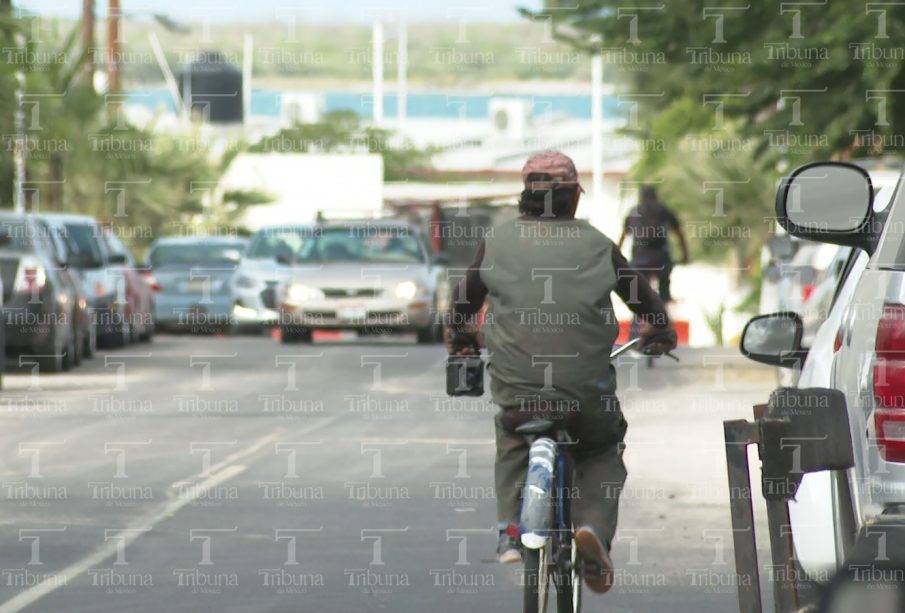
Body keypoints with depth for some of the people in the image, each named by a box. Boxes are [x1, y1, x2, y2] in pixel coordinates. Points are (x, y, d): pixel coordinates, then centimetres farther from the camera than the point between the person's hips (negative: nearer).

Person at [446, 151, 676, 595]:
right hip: (587, 387, -1)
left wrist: (459, 334, 37)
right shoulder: (596, 245, 4)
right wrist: (658, 328, 34)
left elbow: (465, 298, 16)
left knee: (513, 446, 30)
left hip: (515, 386, 1)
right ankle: (594, 527, -3)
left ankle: (510, 531, 9)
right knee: (602, 453, 23)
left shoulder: (498, 241, 5)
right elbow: (642, 295, 14)